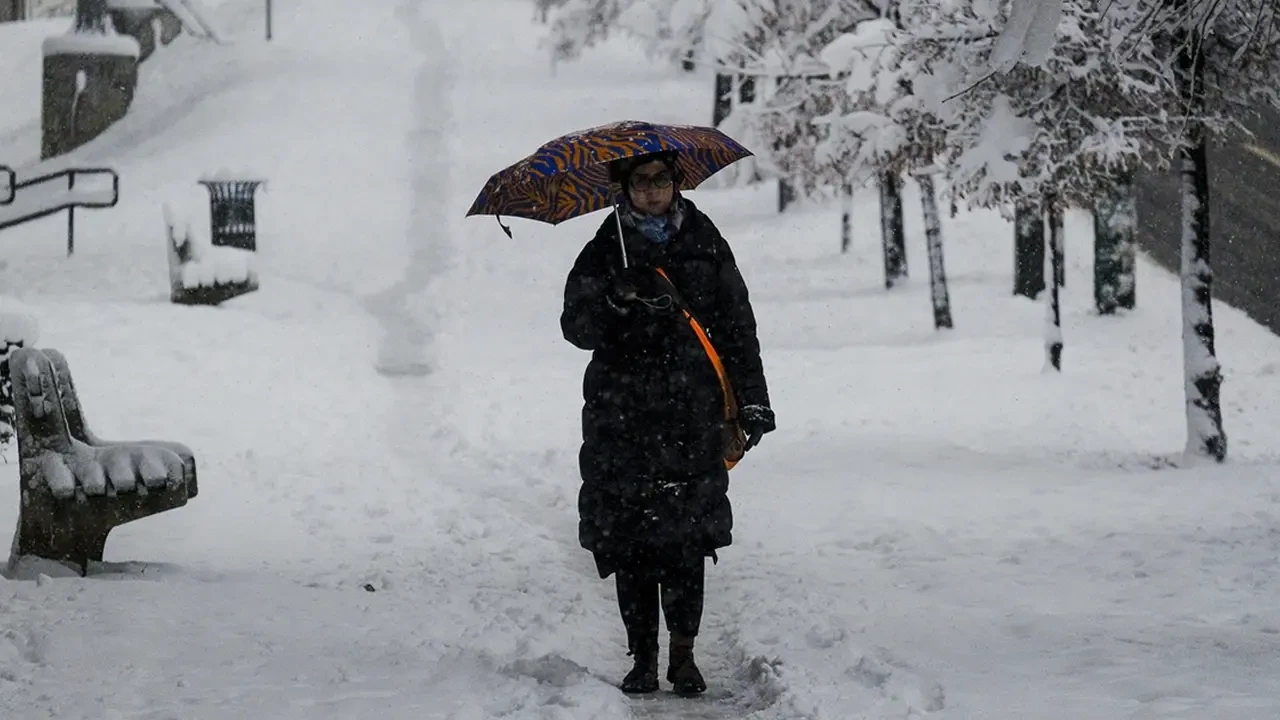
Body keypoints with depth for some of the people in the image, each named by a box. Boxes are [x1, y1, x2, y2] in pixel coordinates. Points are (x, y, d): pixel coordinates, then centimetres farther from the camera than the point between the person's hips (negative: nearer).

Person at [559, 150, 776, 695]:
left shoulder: (704, 242, 7)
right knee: (629, 542, 0)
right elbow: (577, 328, -5)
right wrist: (615, 299, -24)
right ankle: (643, 657, 8)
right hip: (622, 419, 0)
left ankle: (683, 654, 6)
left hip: (692, 417, 0)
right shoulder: (605, 250, 5)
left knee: (687, 538, -3)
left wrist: (753, 400, 2)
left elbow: (737, 325, 8)